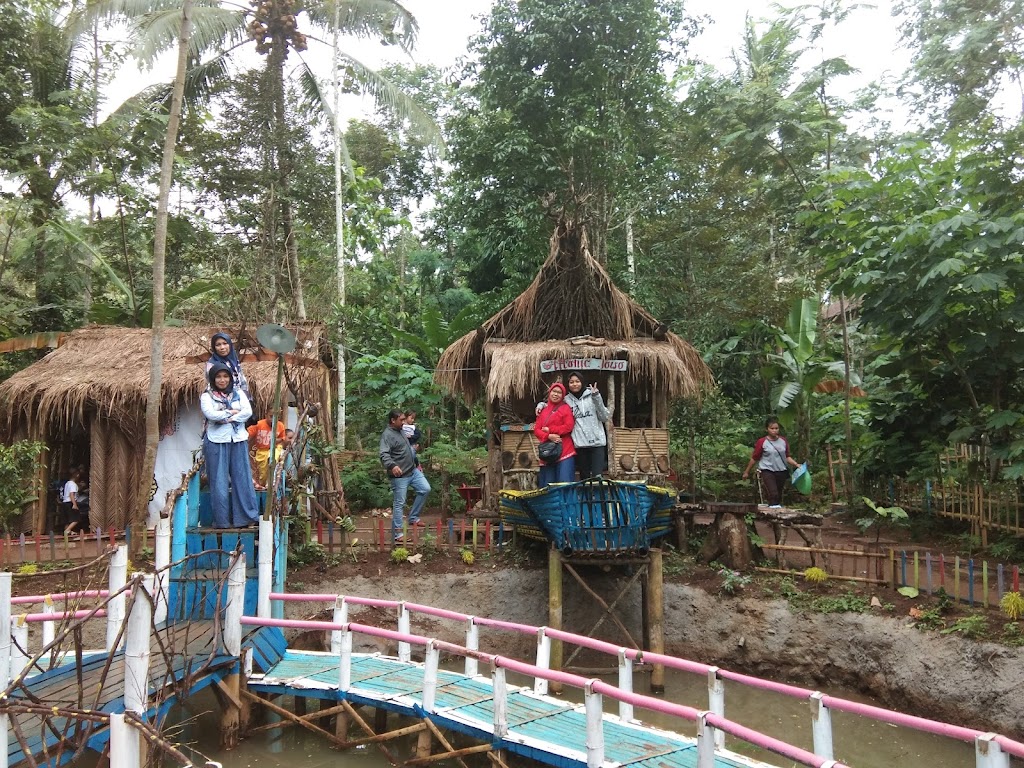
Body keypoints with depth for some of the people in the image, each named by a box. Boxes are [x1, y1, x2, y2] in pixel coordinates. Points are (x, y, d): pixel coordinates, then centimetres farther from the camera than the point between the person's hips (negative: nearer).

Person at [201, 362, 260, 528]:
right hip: (217, 441, -2)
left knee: (242, 478, 1)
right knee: (219, 481, 0)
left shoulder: (238, 393, 12)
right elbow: (210, 414, -14)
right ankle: (222, 520, 6)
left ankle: (247, 517, 5)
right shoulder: (207, 396, 4)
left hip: (238, 440, 2)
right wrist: (232, 412, -6)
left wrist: (227, 419, -11)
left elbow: (248, 411, -2)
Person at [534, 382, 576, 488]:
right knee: (547, 486, 4)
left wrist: (549, 430, -4)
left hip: (564, 452, -4)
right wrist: (549, 436, -10)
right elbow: (536, 429, 9)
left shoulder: (565, 408, 5)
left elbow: (569, 426, -8)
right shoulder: (543, 410, 17)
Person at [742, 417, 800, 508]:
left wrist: (796, 465, -2)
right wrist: (747, 472, 4)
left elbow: (787, 457, 13)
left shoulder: (783, 441, 5)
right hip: (767, 471, -5)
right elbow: (754, 458, -1)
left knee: (779, 495, 11)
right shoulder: (762, 442, -8)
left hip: (781, 471, 5)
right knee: (773, 494, -19)